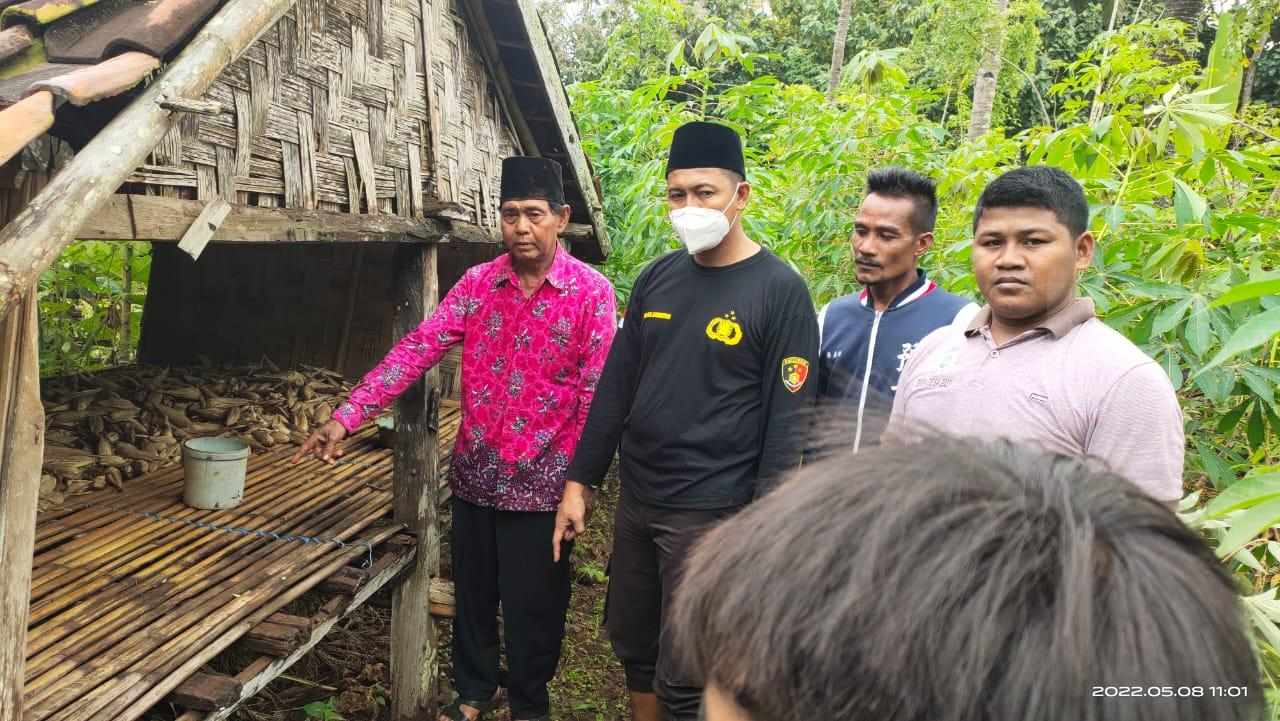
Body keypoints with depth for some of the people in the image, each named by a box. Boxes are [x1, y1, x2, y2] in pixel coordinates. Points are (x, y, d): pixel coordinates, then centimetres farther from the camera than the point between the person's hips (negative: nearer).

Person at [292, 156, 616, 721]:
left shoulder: (591, 292, -10)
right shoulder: (476, 284, 0)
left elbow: (596, 392, -11)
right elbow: (418, 348, -8)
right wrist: (347, 417, -17)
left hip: (540, 480, -3)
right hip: (474, 472, 3)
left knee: (533, 604, 11)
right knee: (472, 592, 18)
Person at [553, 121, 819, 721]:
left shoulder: (780, 290, -11)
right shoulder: (656, 278, 6)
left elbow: (787, 422, -12)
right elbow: (616, 385, 10)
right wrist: (580, 480, 9)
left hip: (712, 512, -5)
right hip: (635, 498, 6)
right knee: (632, 647, 18)